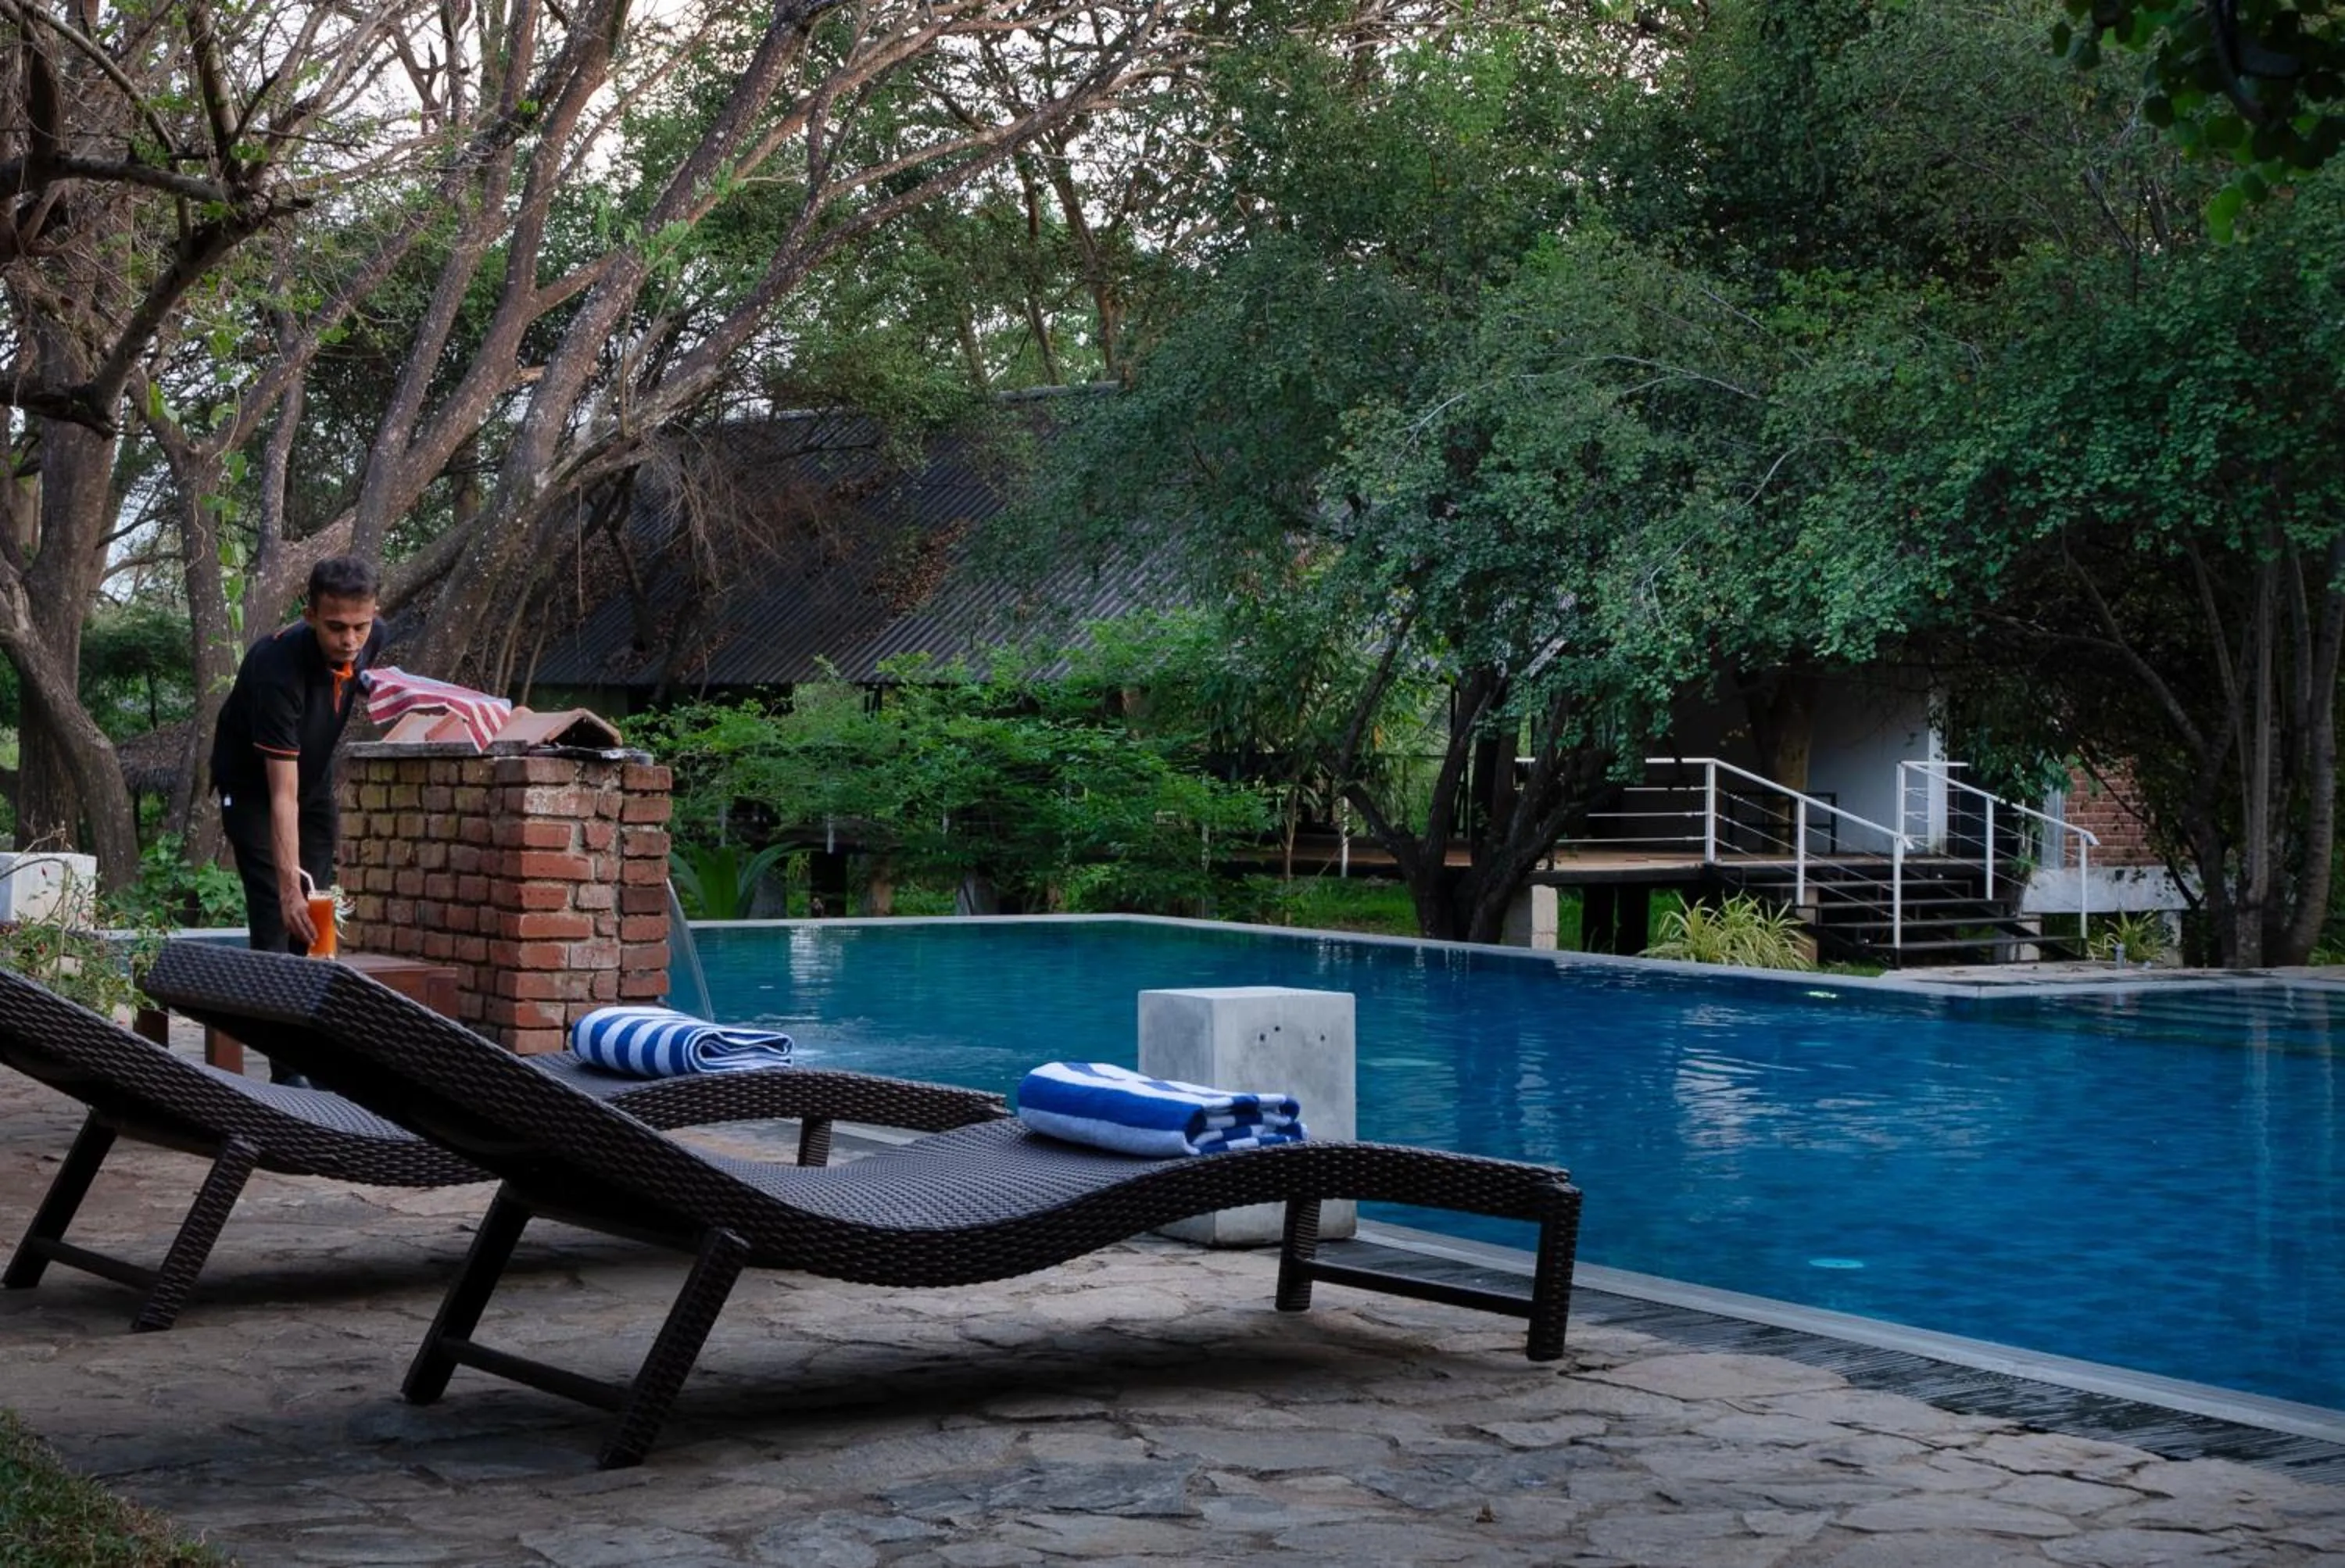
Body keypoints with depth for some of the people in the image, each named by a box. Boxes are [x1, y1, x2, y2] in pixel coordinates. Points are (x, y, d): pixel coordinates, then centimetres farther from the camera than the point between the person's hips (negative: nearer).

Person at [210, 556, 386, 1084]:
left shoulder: (371, 640, -19)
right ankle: (288, 1071, -15)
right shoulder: (279, 667, -38)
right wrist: (289, 886, -47)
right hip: (252, 787, -6)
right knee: (280, 919, -15)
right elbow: (282, 797, -40)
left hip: (316, 780, 6)